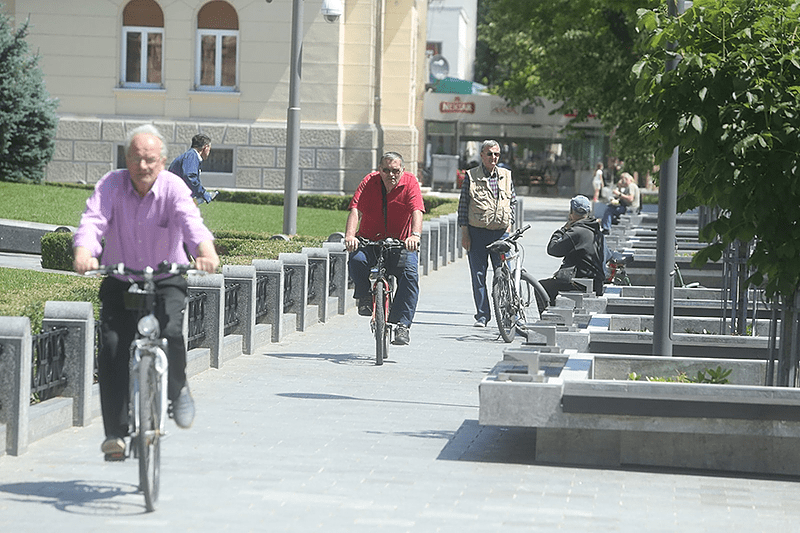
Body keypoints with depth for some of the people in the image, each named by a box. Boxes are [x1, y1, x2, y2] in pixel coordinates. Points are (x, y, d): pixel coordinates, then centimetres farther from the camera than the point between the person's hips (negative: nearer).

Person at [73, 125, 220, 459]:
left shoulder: (173, 187, -14)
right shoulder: (111, 185, -10)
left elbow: (191, 221, -31)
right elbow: (93, 221, -25)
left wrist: (206, 252, -53)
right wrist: (83, 254, -47)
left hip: (166, 281, -1)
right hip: (120, 283, 1)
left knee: (171, 331, -28)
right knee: (112, 346, -16)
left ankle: (178, 390, 3)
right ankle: (115, 431, -9)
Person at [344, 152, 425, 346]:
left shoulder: (410, 182, -7)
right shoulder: (369, 182, -5)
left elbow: (417, 211, -20)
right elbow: (356, 209, -16)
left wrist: (415, 235, -40)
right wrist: (350, 235, -34)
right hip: (369, 240, 0)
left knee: (410, 273, -26)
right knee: (357, 259, -31)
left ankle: (402, 324, -22)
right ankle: (364, 297, -2)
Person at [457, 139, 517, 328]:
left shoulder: (506, 176, 10)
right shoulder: (471, 177, 2)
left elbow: (513, 202, 18)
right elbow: (463, 205, 2)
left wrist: (509, 225, 8)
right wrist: (464, 233, -3)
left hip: (501, 233, 1)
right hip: (477, 233, -1)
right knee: (478, 275, 1)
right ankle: (482, 315, 8)